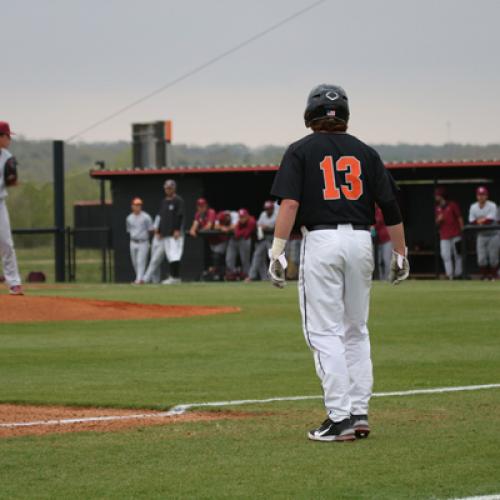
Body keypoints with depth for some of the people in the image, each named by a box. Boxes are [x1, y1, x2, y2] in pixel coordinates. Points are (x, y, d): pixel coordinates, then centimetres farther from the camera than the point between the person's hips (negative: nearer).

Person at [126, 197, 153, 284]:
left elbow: (151, 229, -3)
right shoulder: (129, 218, 8)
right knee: (134, 262, 10)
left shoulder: (146, 217, -5)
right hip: (133, 243, 5)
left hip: (143, 243, -5)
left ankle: (140, 279, -14)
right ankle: (139, 278, 24)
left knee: (141, 261, -12)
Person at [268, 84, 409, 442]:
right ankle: (360, 413, 12)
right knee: (356, 331, 14)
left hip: (321, 241, -4)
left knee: (324, 332, -2)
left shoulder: (301, 151, 2)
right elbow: (390, 207, 7)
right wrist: (401, 254, 13)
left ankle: (340, 417, -9)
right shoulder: (365, 153, 11)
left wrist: (278, 252, -10)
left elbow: (290, 203, -10)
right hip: (361, 241, 4)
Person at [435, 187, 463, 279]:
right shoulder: (438, 208, 13)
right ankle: (450, 276, -3)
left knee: (457, 255, 0)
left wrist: (462, 233, -9)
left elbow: (460, 219, -3)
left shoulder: (452, 205, -2)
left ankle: (458, 274, 6)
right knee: (446, 256, -3)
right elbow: (437, 223, 19)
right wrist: (438, 220, -6)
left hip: (455, 236, -5)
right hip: (444, 237, 5)